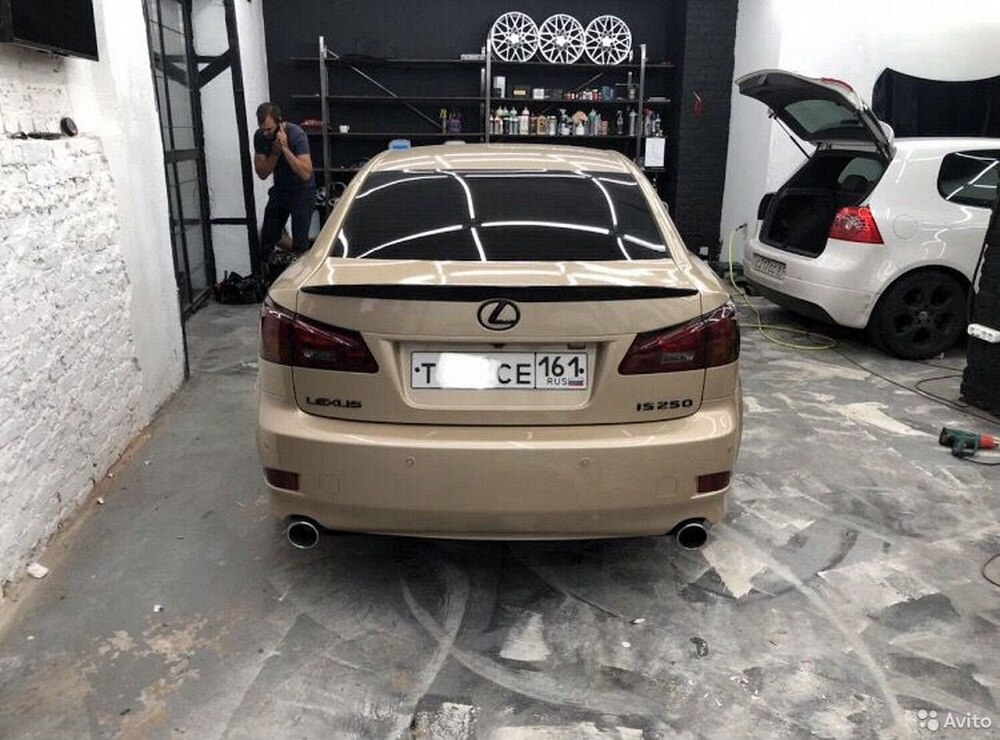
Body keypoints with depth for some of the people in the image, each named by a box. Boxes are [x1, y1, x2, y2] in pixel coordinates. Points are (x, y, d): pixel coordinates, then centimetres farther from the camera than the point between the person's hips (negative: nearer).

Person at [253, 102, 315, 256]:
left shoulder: (296, 134, -24)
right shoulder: (260, 136, -8)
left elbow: (306, 174, -33)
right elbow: (262, 173, -9)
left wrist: (285, 148, -36)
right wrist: (275, 152, -24)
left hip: (301, 192, -5)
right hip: (279, 190, 5)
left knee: (299, 245, -10)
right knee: (266, 242, 5)